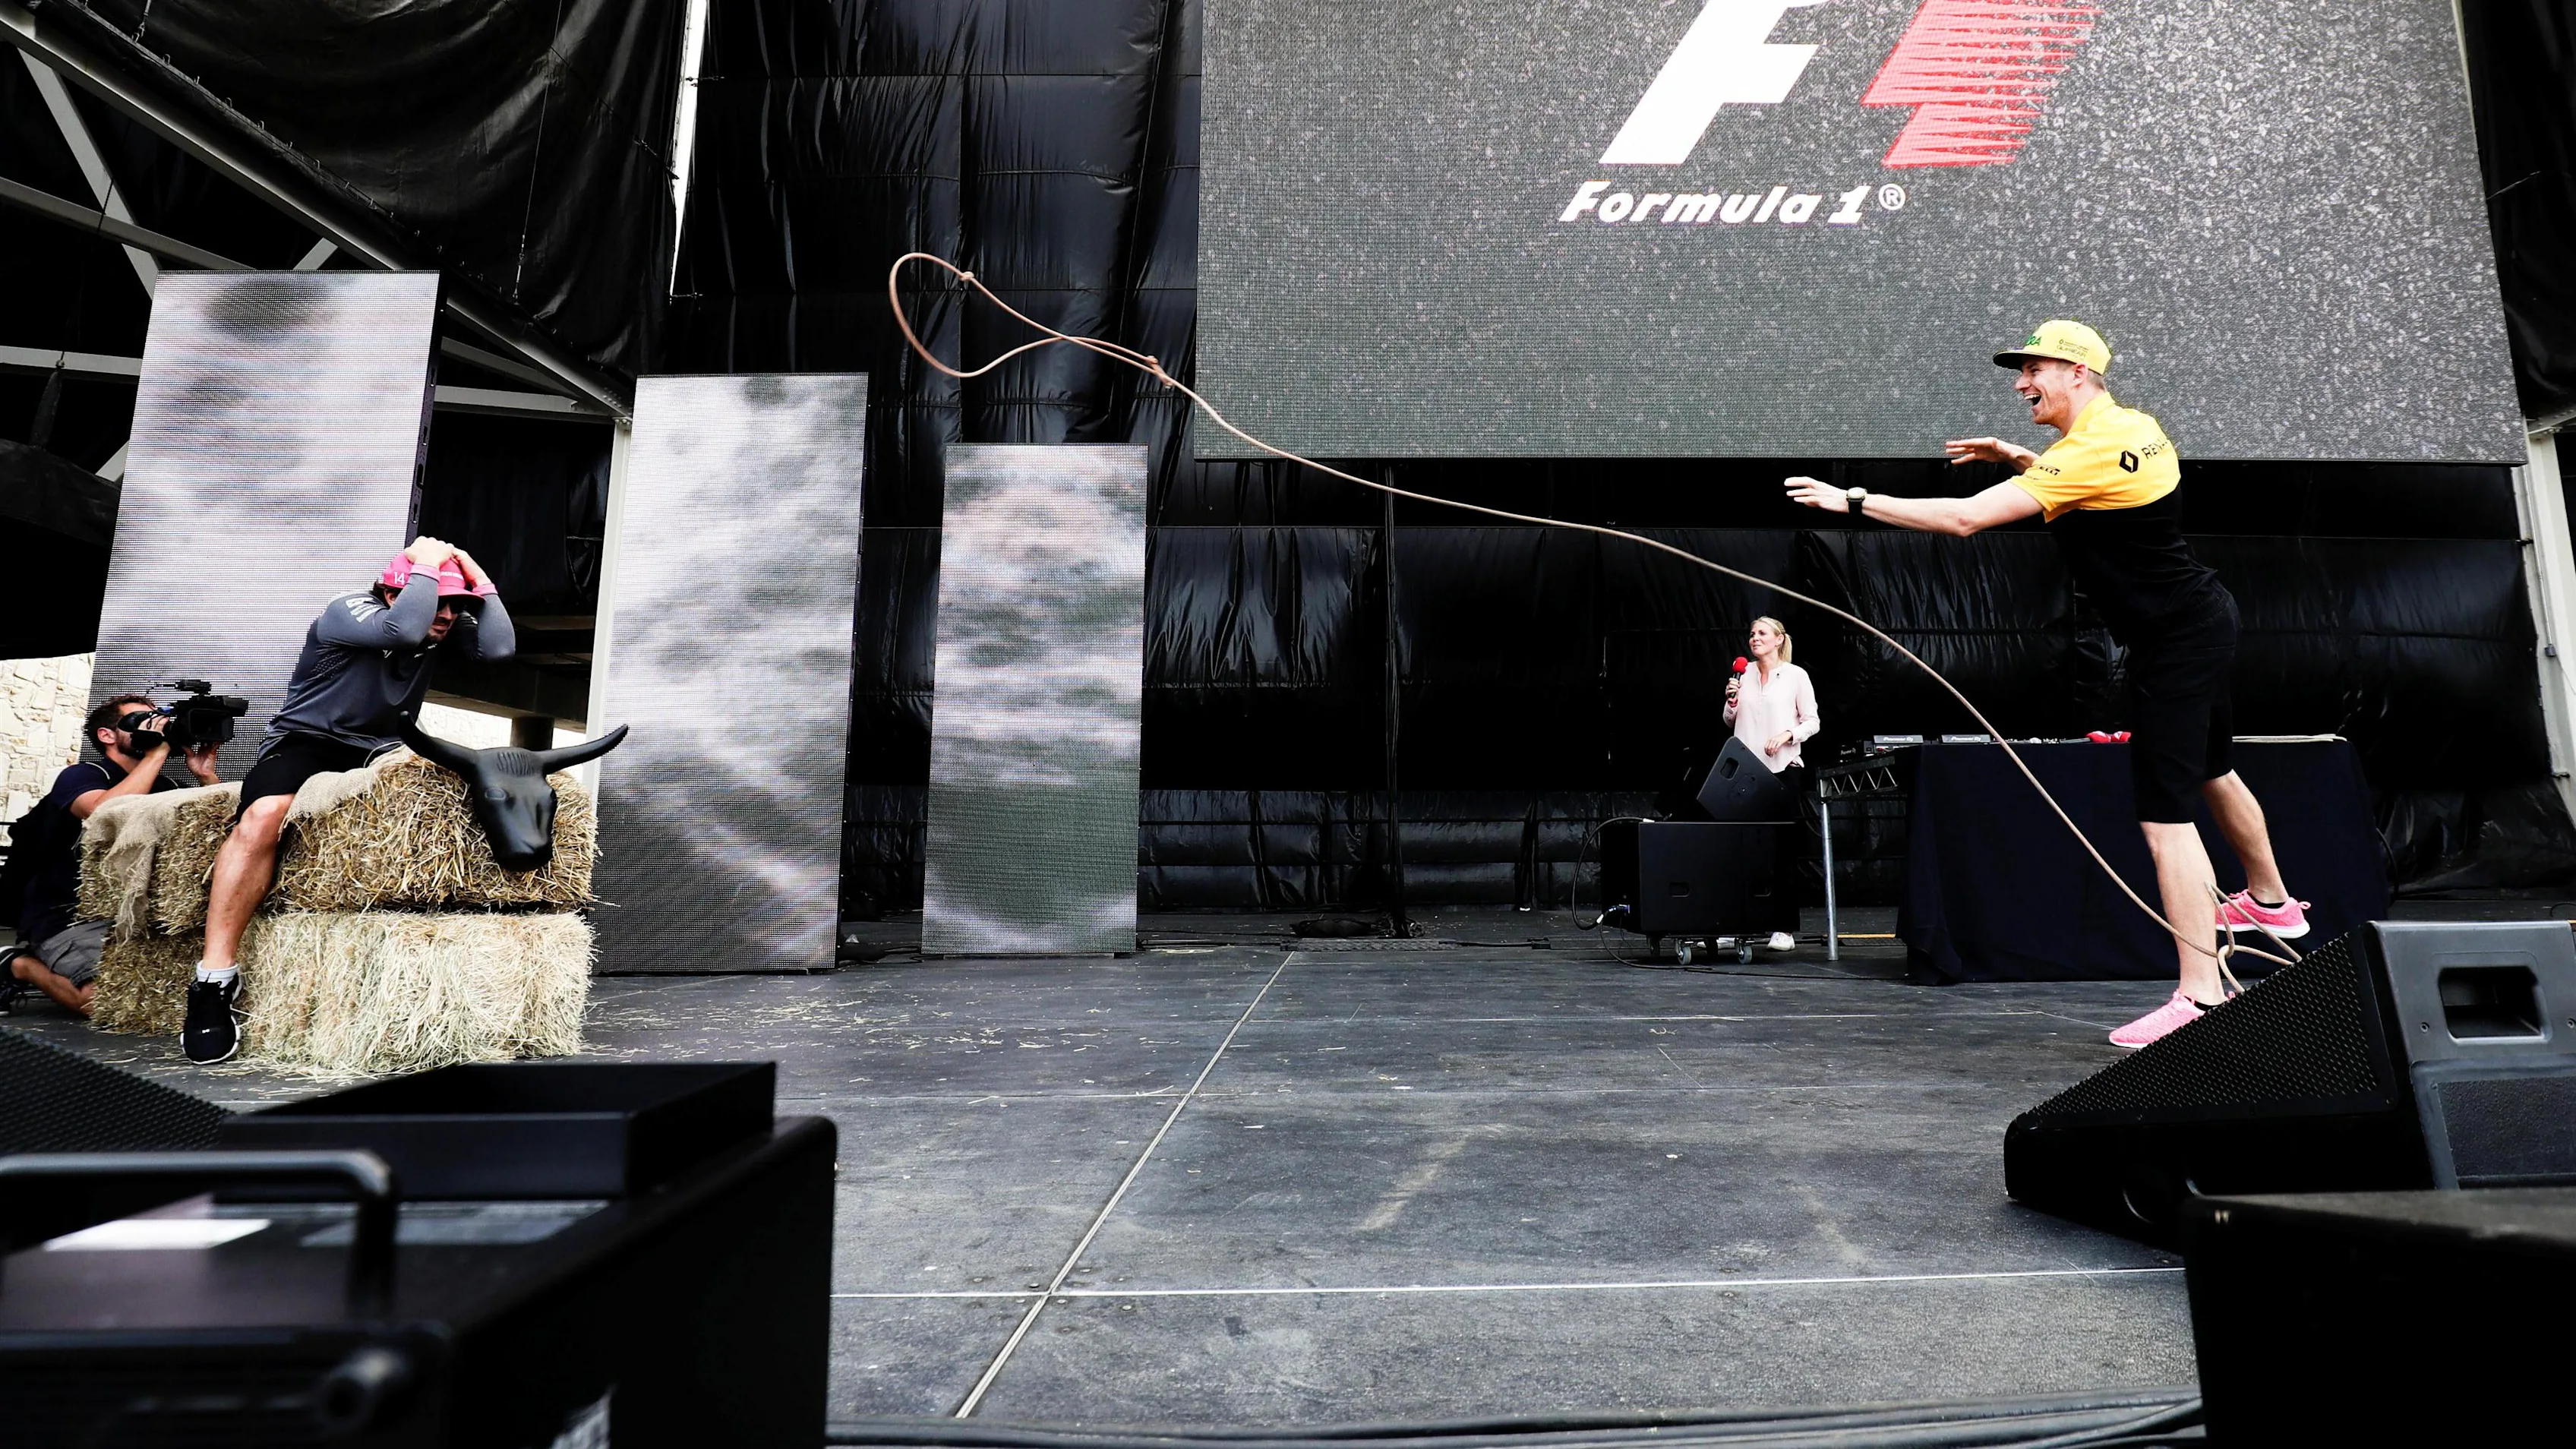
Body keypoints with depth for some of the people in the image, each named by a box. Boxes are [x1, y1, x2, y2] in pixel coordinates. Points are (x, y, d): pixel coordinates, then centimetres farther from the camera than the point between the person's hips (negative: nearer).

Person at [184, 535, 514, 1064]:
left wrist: (476, 575, -11)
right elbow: (405, 627, -32)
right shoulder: (347, 611, -11)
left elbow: (500, 646, -14)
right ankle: (215, 980, -32)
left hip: (380, 753, 5)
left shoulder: (447, 628, 5)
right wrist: (425, 563, -21)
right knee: (264, 813, -35)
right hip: (306, 740, -5)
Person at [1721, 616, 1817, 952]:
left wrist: (1789, 733, -14)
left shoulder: (1795, 675, 2)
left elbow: (1812, 722, 3)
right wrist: (1731, 701, 0)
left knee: (1784, 848, 0)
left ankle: (1785, 928, 4)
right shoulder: (1743, 674, 11)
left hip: (1783, 769, -3)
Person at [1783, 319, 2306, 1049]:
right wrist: (2016, 458, 14)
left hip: (2176, 639, -10)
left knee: (2164, 813, -10)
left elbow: (1965, 517, -32)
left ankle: (2201, 994, -6)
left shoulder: (2088, 453, -25)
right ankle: (2272, 901, 51)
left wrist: (1853, 500, -29)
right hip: (2203, 617, 10)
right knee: (2211, 769, 28)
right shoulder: (2131, 426, 4)